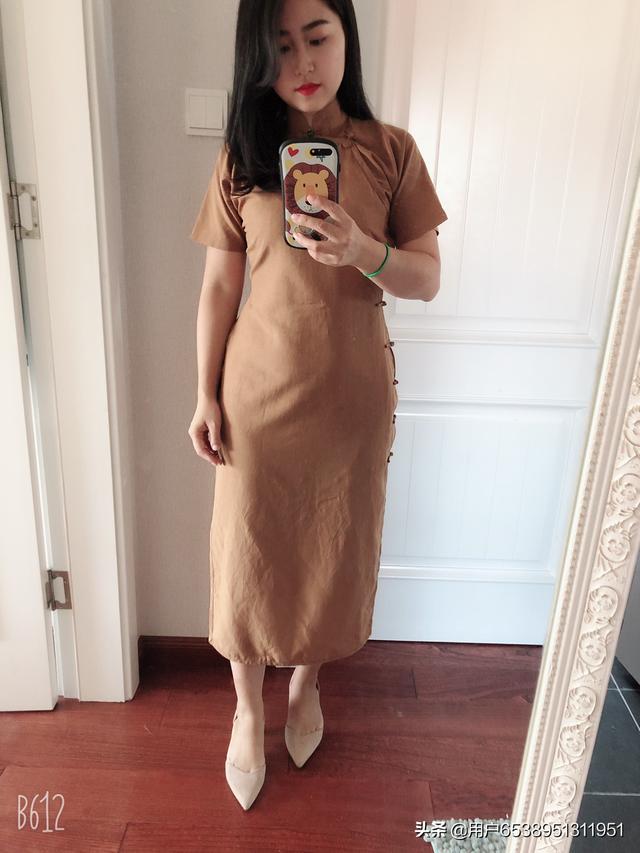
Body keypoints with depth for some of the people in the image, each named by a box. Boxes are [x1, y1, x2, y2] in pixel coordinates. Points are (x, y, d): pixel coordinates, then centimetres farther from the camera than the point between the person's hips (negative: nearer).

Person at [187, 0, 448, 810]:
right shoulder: (240, 158, -1)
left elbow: (427, 280, -3)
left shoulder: (391, 151, -2)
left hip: (353, 393, 1)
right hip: (259, 393, 0)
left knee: (334, 552, 14)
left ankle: (307, 684, 45)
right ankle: (248, 710, 36)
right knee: (249, 553, 9)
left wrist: (361, 249, -23)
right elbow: (218, 287, 1)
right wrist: (206, 397, -1)